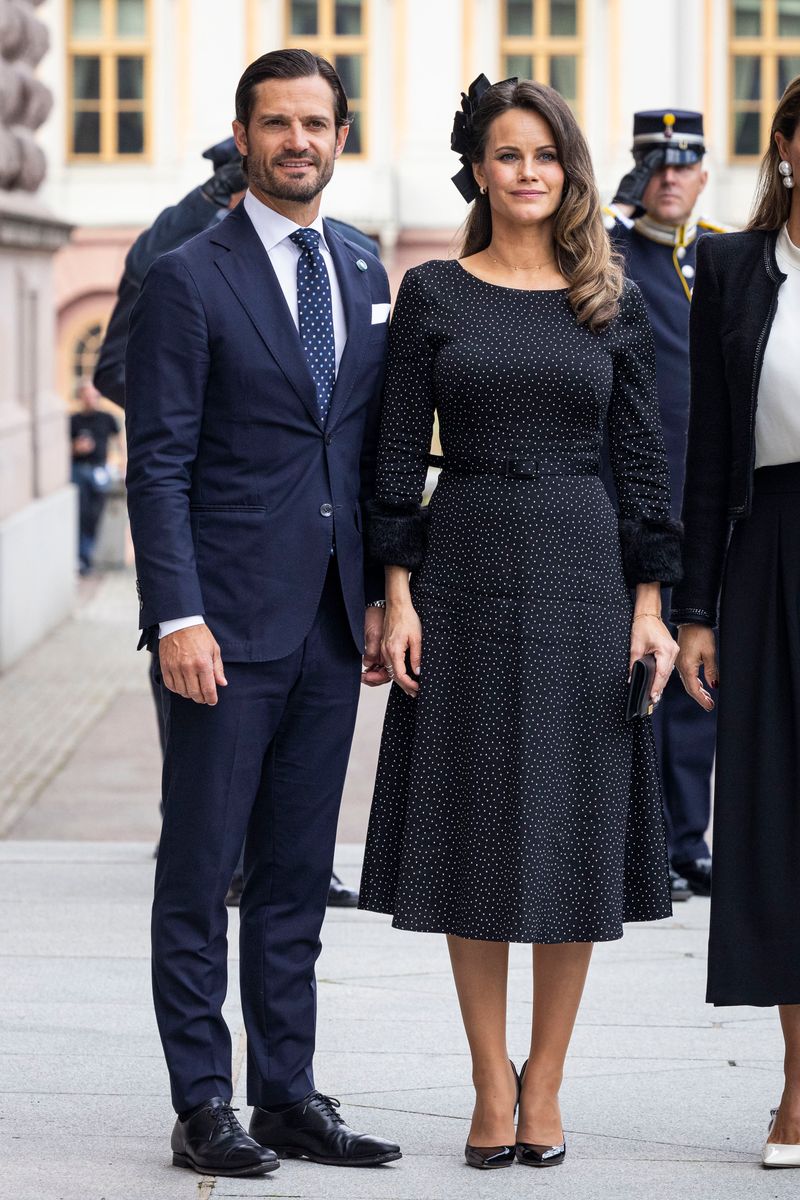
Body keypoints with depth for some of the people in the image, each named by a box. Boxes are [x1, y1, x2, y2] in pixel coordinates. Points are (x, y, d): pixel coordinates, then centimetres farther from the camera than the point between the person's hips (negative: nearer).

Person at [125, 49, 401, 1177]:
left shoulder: (364, 274, 12)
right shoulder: (188, 280, -6)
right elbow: (158, 466, -9)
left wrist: (383, 594, 9)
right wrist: (179, 619, -16)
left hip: (332, 621, 6)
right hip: (231, 620, -6)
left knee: (298, 876, 11)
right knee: (199, 874, 0)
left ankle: (288, 1094, 18)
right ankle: (203, 1106, 7)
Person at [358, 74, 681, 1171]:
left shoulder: (612, 302, 6)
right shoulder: (432, 294, 4)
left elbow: (644, 457, 5)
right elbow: (400, 453, 2)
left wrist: (650, 604, -2)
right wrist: (399, 593, -5)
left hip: (583, 570, 1)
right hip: (464, 571, -1)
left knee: (575, 824, 2)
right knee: (474, 823, 2)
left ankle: (546, 1082, 13)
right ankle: (492, 1085, 10)